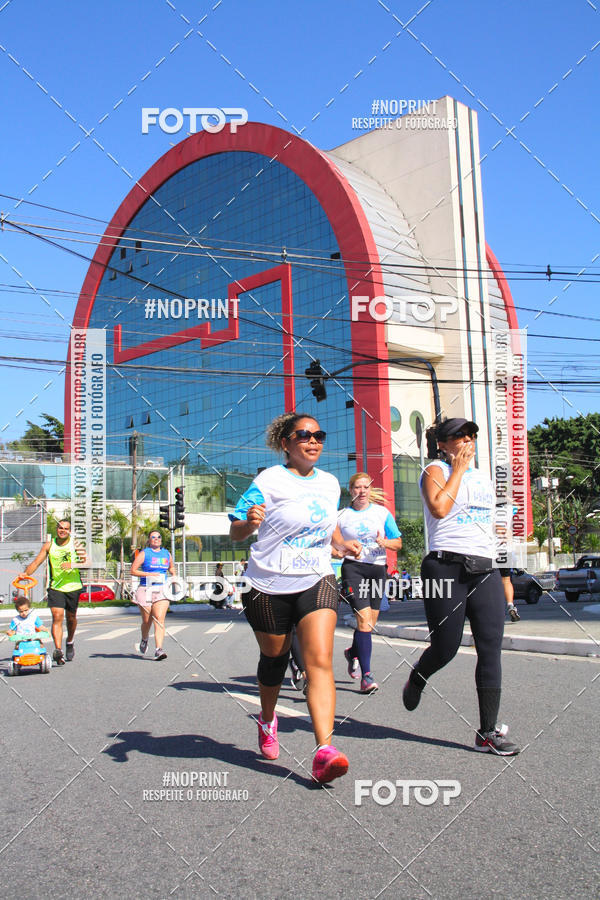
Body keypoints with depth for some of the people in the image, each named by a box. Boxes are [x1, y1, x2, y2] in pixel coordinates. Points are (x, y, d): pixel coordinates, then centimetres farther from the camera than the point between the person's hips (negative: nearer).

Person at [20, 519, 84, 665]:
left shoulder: (75, 544, -1)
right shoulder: (49, 545, 3)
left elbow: (85, 562, -10)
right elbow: (36, 562, 0)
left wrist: (72, 565, -27)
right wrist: (26, 573, -17)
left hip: (73, 586, 0)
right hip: (55, 586, 0)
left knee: (71, 617, 14)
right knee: (57, 616, -16)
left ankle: (70, 643, 40)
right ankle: (58, 650, -22)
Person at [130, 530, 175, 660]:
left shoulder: (166, 554, 14)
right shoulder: (144, 553, 2)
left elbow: (171, 568, 33)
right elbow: (133, 570, -3)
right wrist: (149, 574, -12)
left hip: (162, 590, 2)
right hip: (146, 590, -2)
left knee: (159, 619, -13)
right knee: (146, 621, 8)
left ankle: (158, 650, -18)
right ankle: (144, 640, 40)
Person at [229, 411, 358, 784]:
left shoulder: (330, 483, 8)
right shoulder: (268, 481, -8)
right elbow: (235, 532, -11)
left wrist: (341, 545, 11)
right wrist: (249, 522, -32)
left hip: (317, 581, 3)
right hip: (269, 585, -2)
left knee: (320, 661, -15)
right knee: (274, 658, 14)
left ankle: (324, 751, -21)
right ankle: (268, 720, 44)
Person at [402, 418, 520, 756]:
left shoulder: (484, 478, 21)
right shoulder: (436, 470, 1)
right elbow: (439, 508, -18)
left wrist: (503, 576, 22)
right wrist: (459, 468, -8)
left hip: (485, 569, 6)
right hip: (447, 567, -6)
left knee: (491, 649, -2)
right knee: (445, 648, -1)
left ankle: (488, 732, 5)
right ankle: (416, 680, 33)